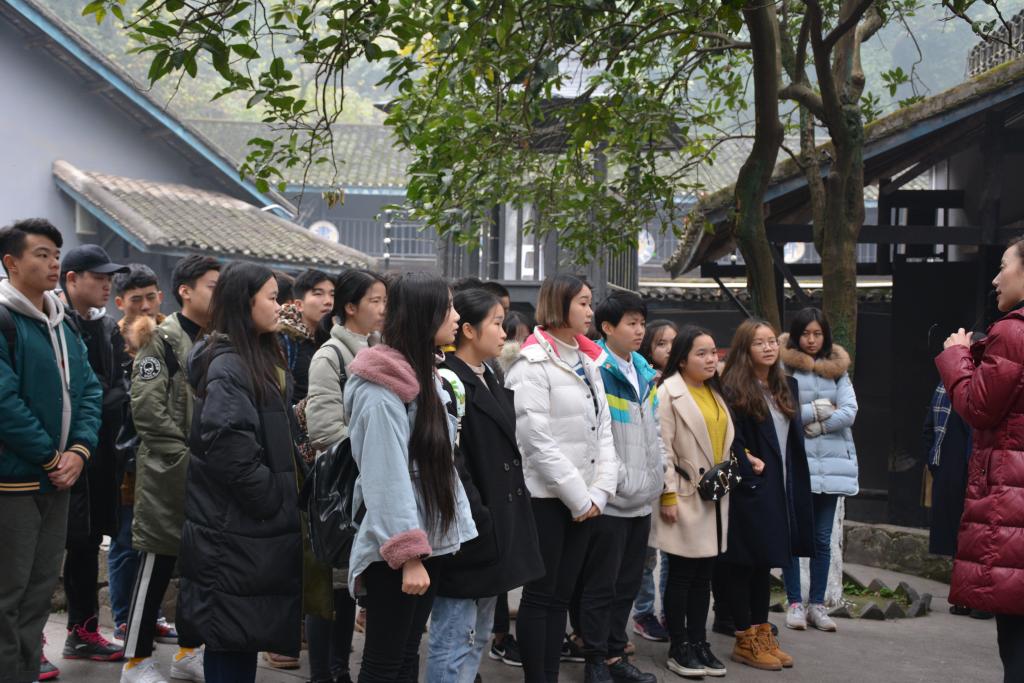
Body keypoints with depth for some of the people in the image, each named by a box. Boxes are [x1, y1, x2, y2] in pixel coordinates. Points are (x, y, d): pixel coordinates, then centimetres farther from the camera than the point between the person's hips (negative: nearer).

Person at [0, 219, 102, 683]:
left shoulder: (63, 325, 13)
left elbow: (90, 390, 10)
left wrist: (79, 450, -5)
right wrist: (51, 458, -14)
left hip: (58, 477, 8)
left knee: (40, 589, 14)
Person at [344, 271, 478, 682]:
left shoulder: (424, 376, 14)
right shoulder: (382, 389, -17)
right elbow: (387, 477, -22)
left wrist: (440, 537, 13)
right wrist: (408, 554, -24)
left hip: (428, 540, 9)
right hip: (395, 552, -9)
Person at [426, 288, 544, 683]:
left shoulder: (488, 381, 16)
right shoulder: (449, 382, -14)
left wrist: (507, 525, 16)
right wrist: (478, 523, -22)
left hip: (497, 528, 10)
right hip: (470, 532, -10)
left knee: (477, 636, 17)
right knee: (454, 639, -2)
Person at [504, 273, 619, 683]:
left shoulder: (589, 359, 14)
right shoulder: (533, 363, -10)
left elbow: (603, 430, 10)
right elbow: (537, 441, -16)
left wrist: (599, 492, -2)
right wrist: (578, 498, -13)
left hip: (584, 501, 7)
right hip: (547, 498, -7)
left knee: (562, 594, 12)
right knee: (541, 596, 2)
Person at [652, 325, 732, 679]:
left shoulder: (715, 393, 14)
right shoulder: (669, 393, -10)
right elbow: (663, 450, -14)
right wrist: (668, 495, -17)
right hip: (685, 497, -7)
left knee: (704, 575, 11)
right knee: (681, 575, 0)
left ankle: (699, 642, 19)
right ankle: (679, 648, 8)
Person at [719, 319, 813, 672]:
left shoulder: (785, 387, 12)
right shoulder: (734, 389, -11)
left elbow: (794, 435, 17)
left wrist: (794, 483, 9)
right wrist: (748, 470, -19)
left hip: (781, 490, 7)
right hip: (750, 490, -7)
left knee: (765, 561, 14)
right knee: (744, 563, 0)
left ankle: (762, 634, 23)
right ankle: (745, 640, 9)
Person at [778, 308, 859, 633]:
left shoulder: (838, 369, 10)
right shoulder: (784, 366, -3)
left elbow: (849, 412, -1)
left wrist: (816, 425, -11)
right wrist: (819, 410, -7)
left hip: (831, 462, 4)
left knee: (822, 538, 8)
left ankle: (817, 603, 16)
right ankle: (794, 603, 11)